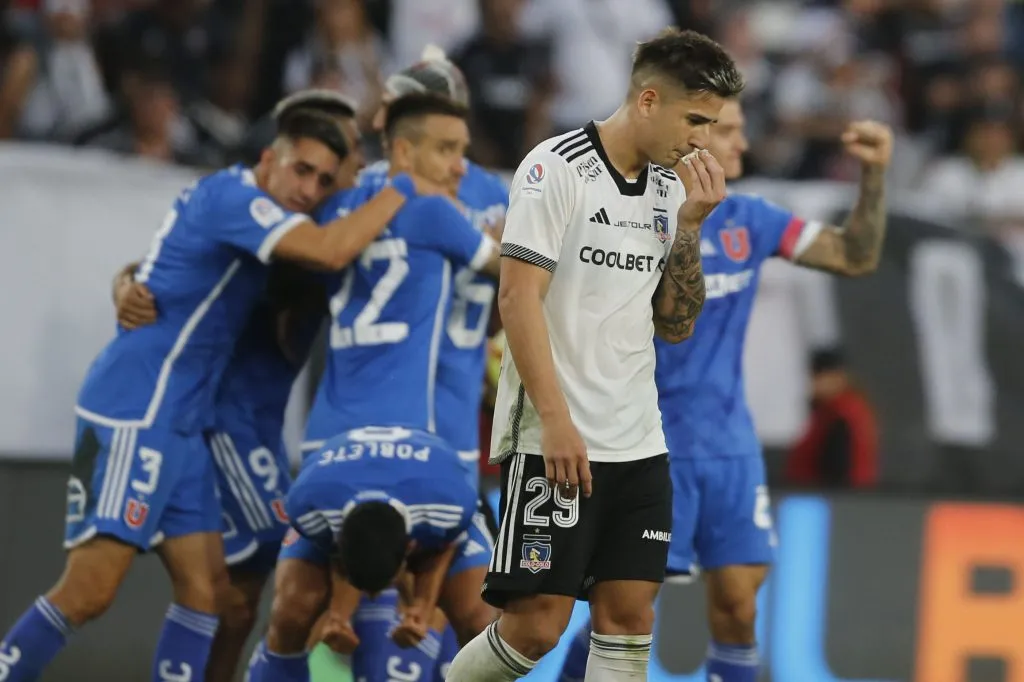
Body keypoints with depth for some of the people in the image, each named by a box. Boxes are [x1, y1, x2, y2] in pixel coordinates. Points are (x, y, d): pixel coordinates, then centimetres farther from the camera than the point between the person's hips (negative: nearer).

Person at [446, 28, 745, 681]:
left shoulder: (670, 189, 12)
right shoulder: (556, 169, -9)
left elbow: (676, 325, 14)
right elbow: (518, 297, -14)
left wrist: (690, 226, 0)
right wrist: (556, 422, -20)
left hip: (639, 447, 7)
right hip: (556, 443, -7)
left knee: (629, 616, 3)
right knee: (537, 625, -9)